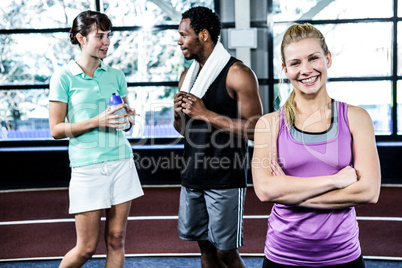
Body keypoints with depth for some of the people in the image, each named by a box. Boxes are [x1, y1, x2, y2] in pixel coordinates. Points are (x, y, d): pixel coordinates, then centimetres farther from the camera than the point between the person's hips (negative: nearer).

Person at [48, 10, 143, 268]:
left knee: (116, 241, 7)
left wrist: (128, 115, -4)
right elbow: (56, 129, -6)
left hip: (121, 162, 4)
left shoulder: (116, 75, 10)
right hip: (87, 166, -4)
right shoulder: (64, 78, -3)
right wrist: (97, 122, -17)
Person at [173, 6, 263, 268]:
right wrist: (179, 113, -4)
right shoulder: (188, 75, 12)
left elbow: (254, 129, -17)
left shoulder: (238, 74, -11)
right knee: (206, 246, 14)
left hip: (225, 180, -7)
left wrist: (205, 113, -18)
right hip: (193, 177, 7)